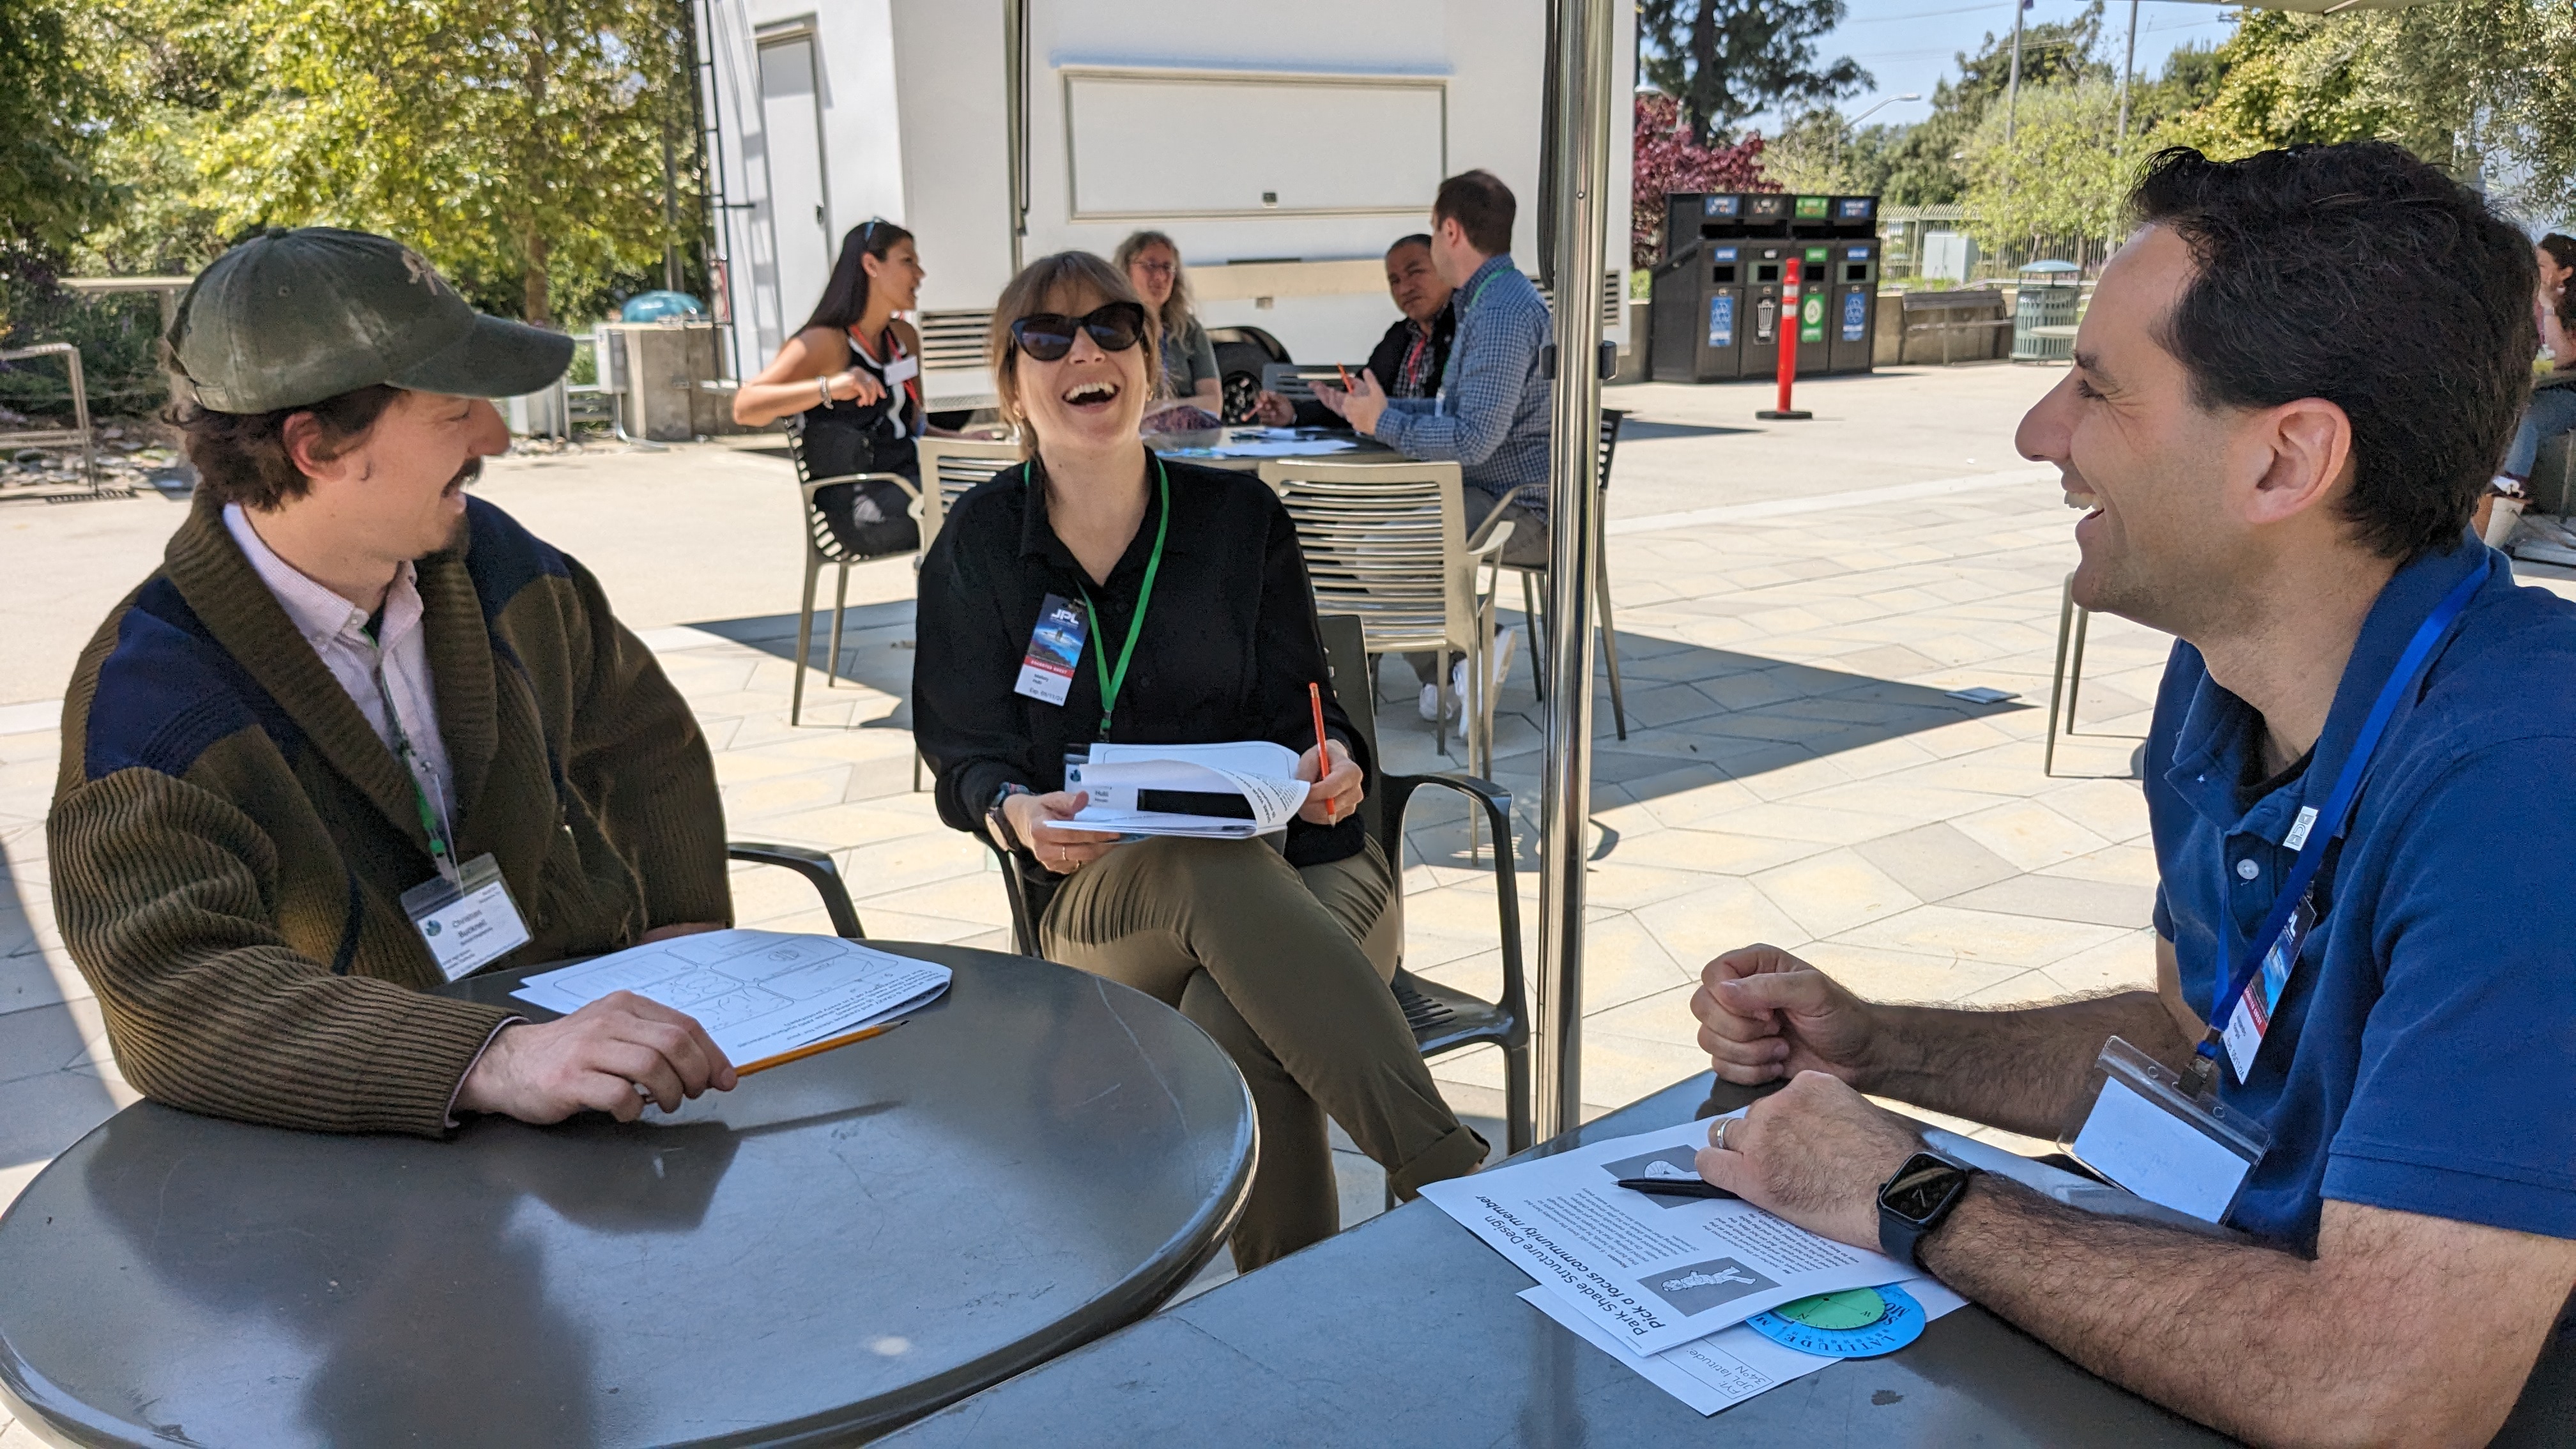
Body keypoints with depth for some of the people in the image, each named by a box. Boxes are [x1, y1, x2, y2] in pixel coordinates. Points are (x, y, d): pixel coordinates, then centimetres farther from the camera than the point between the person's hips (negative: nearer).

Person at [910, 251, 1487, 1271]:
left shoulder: (1238, 514, 9)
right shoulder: (978, 545, 7)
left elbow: (1297, 704, 10)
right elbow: (967, 759, 6)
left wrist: (1330, 762, -15)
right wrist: (1016, 814, -19)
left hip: (1292, 865, 1)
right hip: (1105, 895, 0)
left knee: (1233, 1031, -37)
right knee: (1214, 865, -39)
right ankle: (1451, 1176, -39)